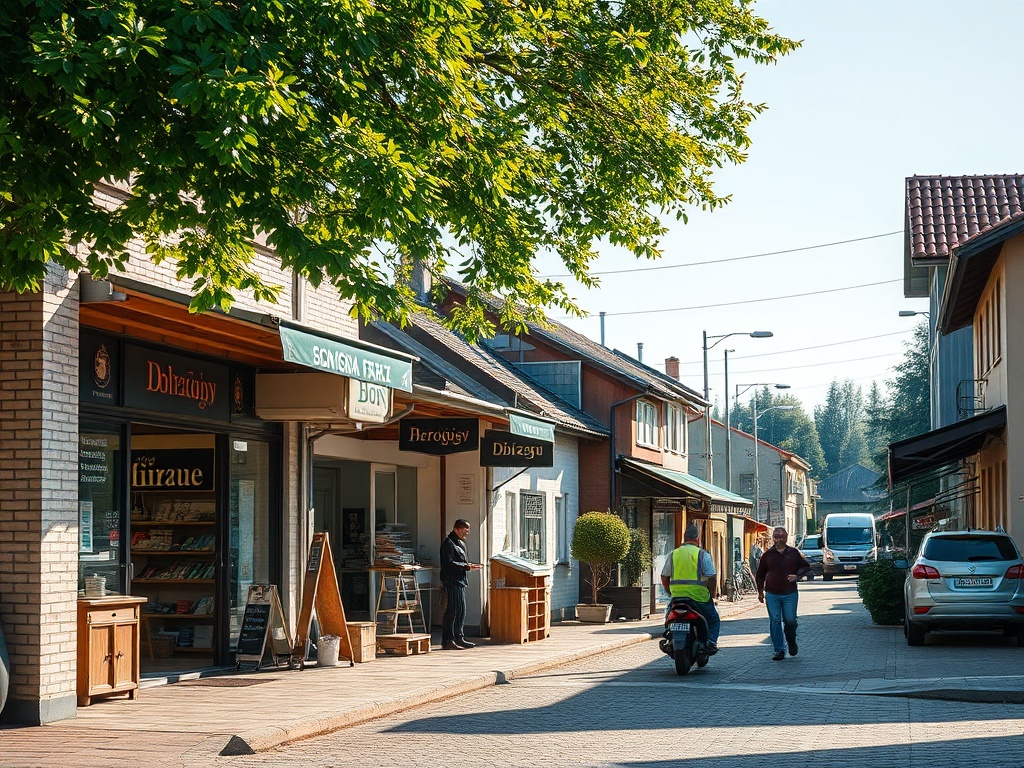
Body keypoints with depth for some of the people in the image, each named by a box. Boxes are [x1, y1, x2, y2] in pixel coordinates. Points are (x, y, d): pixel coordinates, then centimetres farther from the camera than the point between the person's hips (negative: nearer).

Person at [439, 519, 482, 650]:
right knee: (453, 609, -11)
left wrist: (471, 565, 8)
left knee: (461, 610, 14)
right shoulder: (448, 543, -11)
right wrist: (467, 567, -21)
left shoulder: (461, 543, 22)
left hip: (460, 581, 10)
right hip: (452, 581, -10)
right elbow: (449, 563, -20)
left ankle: (459, 637, 23)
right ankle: (447, 641, -9)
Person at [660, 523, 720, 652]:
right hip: (699, 597, -3)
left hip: (677, 597, 3)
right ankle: (711, 643, -7)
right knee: (714, 620, 13)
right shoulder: (703, 554, -6)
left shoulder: (673, 554, 6)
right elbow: (712, 577, -9)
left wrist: (670, 592, 22)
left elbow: (664, 577, 8)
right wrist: (713, 594, 5)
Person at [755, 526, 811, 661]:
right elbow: (760, 574, 13)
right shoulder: (767, 555, 6)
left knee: (790, 621, -3)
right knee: (775, 622, -2)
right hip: (772, 595, 1)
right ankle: (779, 651, 5)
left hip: (790, 594, -1)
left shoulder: (794, 553, 5)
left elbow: (806, 567, 15)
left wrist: (797, 576, -3)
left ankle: (791, 641, 29)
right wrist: (760, 591, 8)